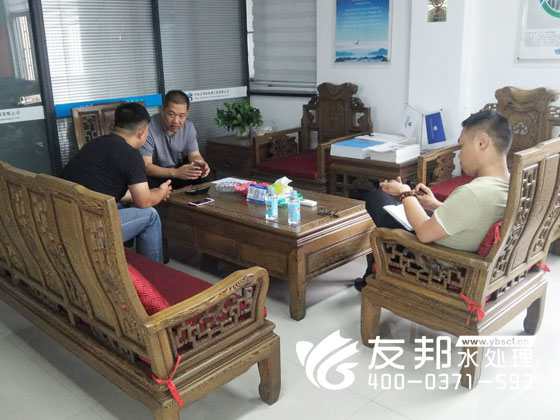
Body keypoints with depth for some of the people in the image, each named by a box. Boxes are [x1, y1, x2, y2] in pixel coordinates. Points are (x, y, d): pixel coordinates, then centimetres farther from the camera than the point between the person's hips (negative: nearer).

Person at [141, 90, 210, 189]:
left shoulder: (189, 127, -8)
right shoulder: (149, 128, -25)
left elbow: (194, 155, -3)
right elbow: (145, 166, -28)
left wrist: (200, 164, -30)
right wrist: (175, 173, -44)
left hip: (179, 169, 4)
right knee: (149, 183, -34)